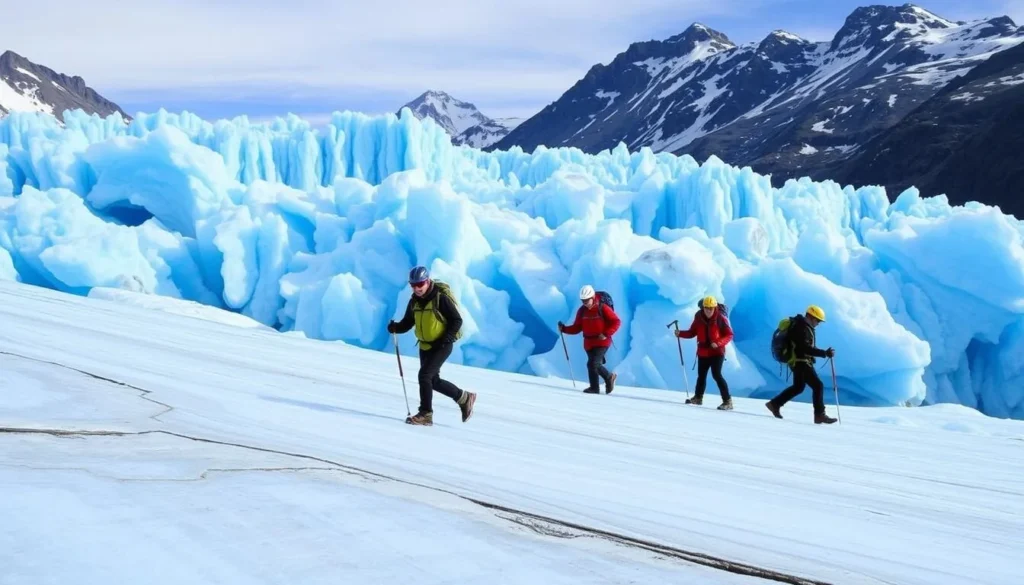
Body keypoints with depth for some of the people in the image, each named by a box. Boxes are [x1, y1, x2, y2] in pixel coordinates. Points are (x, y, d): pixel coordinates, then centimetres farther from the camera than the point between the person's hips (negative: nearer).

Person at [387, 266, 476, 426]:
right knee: (433, 381, 12)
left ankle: (425, 414, -8)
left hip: (441, 346, -8)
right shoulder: (414, 301, 4)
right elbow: (407, 323, 10)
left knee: (424, 375, -17)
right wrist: (396, 327, -11)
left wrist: (445, 339, -23)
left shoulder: (440, 298, -17)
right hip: (425, 346, 8)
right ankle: (464, 398, 30)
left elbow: (457, 320, -14)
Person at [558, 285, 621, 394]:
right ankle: (609, 377, 34)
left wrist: (606, 334, -19)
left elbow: (616, 322, -8)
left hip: (601, 342, -6)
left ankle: (594, 387, -3)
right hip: (589, 343, 6)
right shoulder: (582, 311, 5)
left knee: (592, 363, -16)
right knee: (595, 364, 10)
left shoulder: (602, 308, -10)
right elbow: (576, 328, 8)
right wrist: (564, 328, -8)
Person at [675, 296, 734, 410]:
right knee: (701, 375, 17)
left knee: (716, 375, -16)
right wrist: (680, 333, -11)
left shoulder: (720, 318, -13)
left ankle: (727, 401, -13)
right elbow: (692, 332, 6)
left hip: (717, 352, -5)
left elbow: (729, 335, -11)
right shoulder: (699, 317, -3)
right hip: (703, 352, 5)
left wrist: (718, 343, -25)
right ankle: (698, 397, 36)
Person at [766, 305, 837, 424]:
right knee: (818, 385, -10)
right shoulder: (802, 328, -20)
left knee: (798, 387, 18)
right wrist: (824, 353, -31)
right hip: (800, 362, -10)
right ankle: (820, 415, -8)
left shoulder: (802, 325, 12)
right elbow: (805, 348, -28)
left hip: (798, 361, 10)